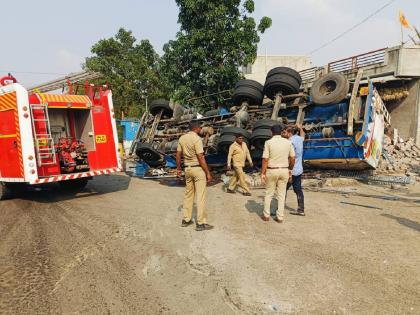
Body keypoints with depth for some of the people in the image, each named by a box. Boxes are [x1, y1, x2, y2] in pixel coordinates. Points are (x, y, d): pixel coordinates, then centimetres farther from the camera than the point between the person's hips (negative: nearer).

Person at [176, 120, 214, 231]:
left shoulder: (182, 138, 6)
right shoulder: (197, 139, -15)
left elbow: (178, 155, 10)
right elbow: (201, 158, -18)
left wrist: (178, 168, 21)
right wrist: (208, 173, -14)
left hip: (187, 168, 7)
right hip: (198, 169, -7)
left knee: (188, 194, 16)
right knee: (200, 196, -2)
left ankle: (186, 219, 23)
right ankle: (201, 223, 1)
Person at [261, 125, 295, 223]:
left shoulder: (268, 142, -9)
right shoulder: (288, 142, 1)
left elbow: (265, 159, -12)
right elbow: (292, 158, 4)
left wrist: (263, 173, -6)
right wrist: (290, 169, 19)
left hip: (272, 171, -2)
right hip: (284, 170, 2)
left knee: (269, 194, 11)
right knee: (281, 194, 10)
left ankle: (266, 215, 19)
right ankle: (280, 217, 13)